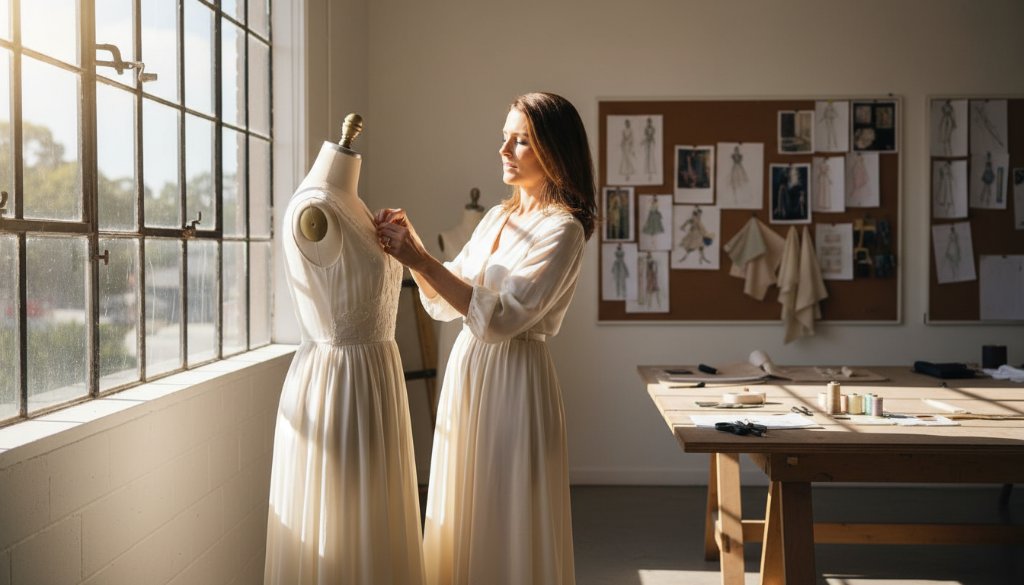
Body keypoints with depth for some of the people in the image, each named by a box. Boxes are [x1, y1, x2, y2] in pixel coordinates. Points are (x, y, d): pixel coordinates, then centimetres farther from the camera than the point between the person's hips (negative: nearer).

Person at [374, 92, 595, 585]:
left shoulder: (561, 229, -13)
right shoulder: (497, 218, 11)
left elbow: (498, 318, -22)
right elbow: (444, 303, 13)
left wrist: (419, 259, -22)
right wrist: (409, 245, -2)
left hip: (513, 379, -8)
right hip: (468, 370, 8)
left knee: (506, 524, 4)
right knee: (464, 519, 16)